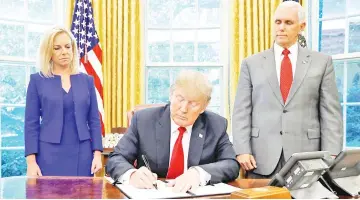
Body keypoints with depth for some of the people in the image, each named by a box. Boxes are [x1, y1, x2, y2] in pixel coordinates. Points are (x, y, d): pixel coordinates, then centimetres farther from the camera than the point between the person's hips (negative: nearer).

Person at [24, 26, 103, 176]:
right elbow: (31, 122, 0)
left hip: (81, 155, 2)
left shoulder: (87, 80, 7)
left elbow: (94, 120, 6)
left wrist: (97, 154, -1)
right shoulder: (37, 80, 2)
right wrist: (31, 161, -7)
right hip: (49, 155, -1)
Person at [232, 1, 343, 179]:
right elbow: (241, 112, 3)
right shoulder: (251, 63, 8)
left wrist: (330, 157, -6)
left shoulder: (321, 62, 7)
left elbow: (330, 113, 3)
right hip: (261, 159, 0)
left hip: (306, 158, 0)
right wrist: (242, 151, -8)